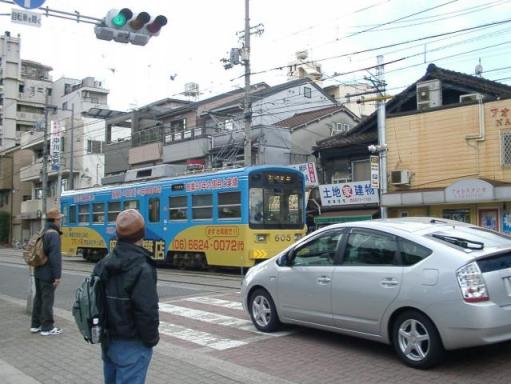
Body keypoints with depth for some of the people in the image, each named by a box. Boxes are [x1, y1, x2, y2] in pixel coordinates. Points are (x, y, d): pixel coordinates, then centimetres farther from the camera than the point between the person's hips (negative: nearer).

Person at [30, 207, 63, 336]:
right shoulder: (54, 234, -18)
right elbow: (55, 256, -23)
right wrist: (57, 276, -22)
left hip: (38, 272, 9)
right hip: (48, 274, -9)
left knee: (38, 298, 15)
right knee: (48, 299, -2)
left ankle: (36, 325, 23)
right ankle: (47, 328, 4)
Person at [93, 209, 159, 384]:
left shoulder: (104, 264, 4)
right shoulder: (141, 268, -20)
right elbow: (147, 312, -23)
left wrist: (105, 333, 18)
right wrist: (152, 339, -6)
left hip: (108, 341, 8)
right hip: (132, 345, -8)